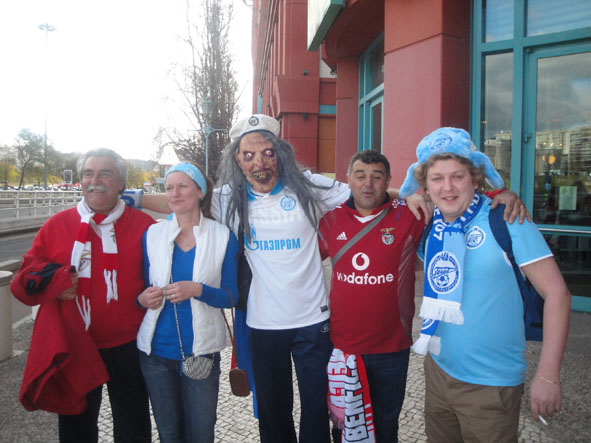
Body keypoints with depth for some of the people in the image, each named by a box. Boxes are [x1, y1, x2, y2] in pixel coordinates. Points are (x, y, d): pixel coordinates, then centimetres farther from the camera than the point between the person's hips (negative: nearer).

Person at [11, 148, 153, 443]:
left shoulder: (144, 225, -4)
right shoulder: (58, 224, 0)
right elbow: (25, 278, 2)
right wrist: (55, 281, -16)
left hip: (127, 348, -1)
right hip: (72, 350, 2)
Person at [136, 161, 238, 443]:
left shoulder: (223, 237, -4)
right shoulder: (152, 235, 2)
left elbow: (231, 296, -5)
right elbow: (144, 290, 11)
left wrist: (198, 290, -22)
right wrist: (144, 299, -12)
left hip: (202, 351, -2)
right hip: (156, 351, 2)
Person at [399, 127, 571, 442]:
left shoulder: (506, 219, -16)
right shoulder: (430, 227, -2)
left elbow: (557, 293, -15)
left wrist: (548, 375, -17)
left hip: (490, 382, -5)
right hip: (438, 371, 5)